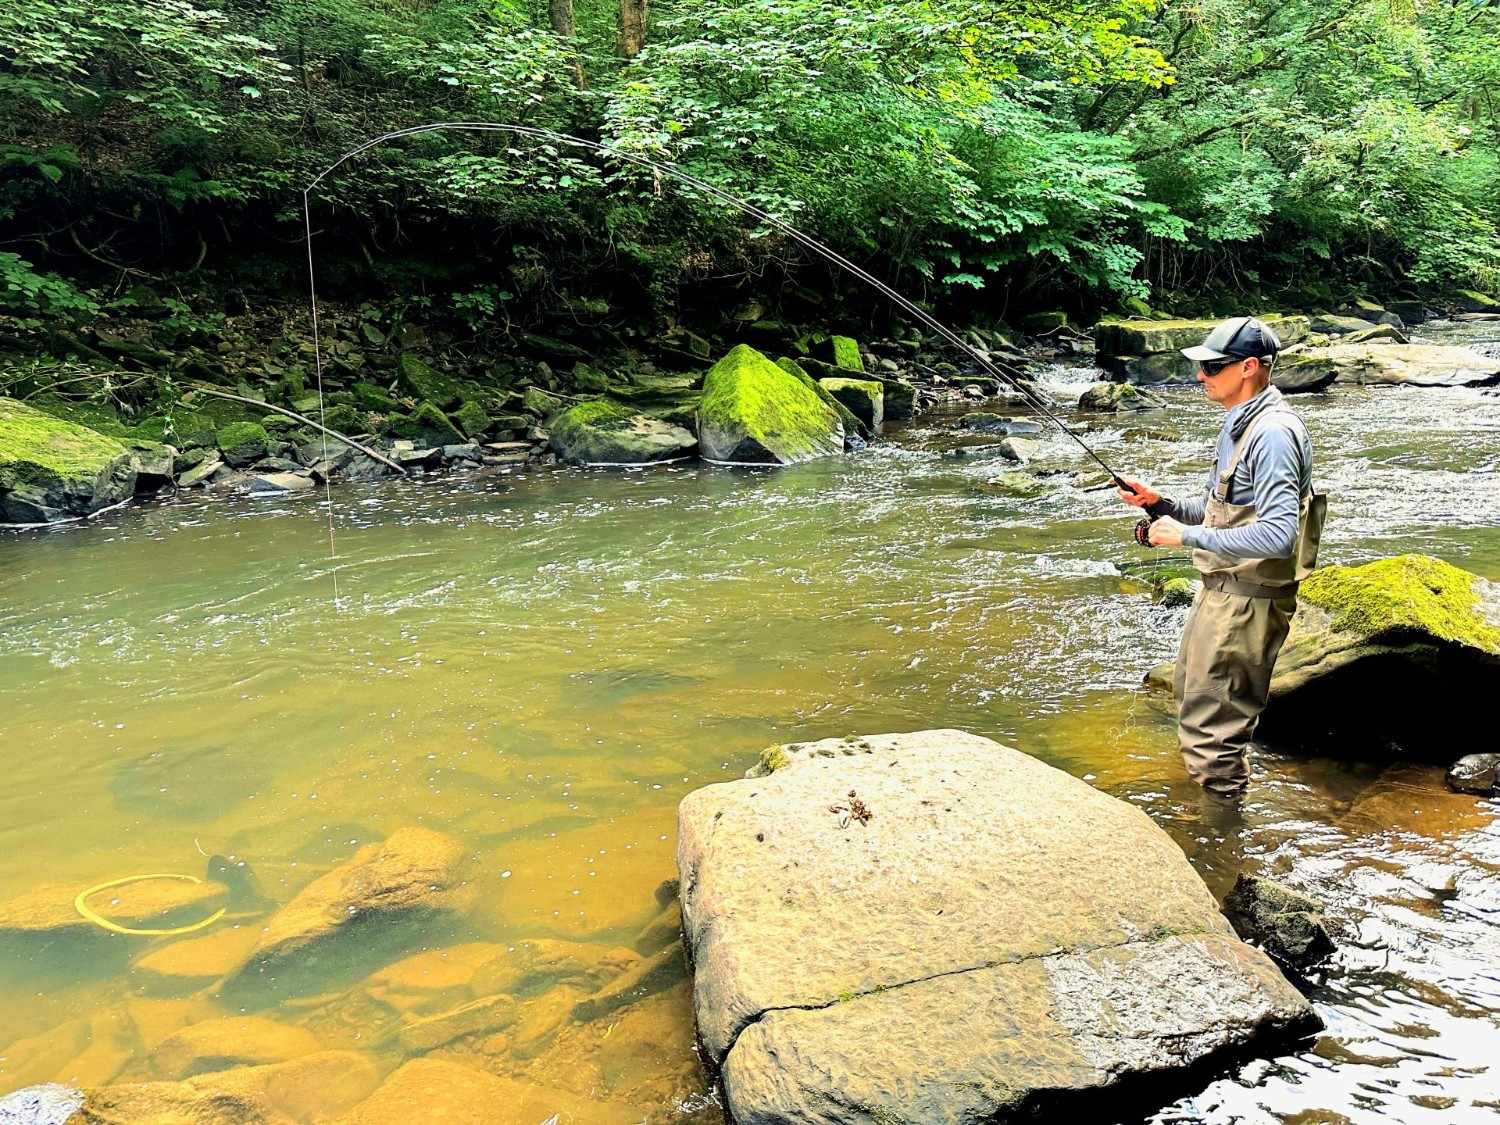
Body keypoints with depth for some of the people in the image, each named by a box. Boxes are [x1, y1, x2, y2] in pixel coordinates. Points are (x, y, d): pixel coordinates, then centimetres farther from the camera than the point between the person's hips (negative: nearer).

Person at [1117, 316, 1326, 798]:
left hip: (1247, 601, -11)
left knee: (1211, 730, -3)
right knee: (1191, 695, 27)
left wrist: (1188, 534, -25)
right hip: (1220, 591, 11)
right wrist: (1162, 504, 4)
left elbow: (1278, 534, -31)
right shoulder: (1240, 423, 10)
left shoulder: (1272, 433, -22)